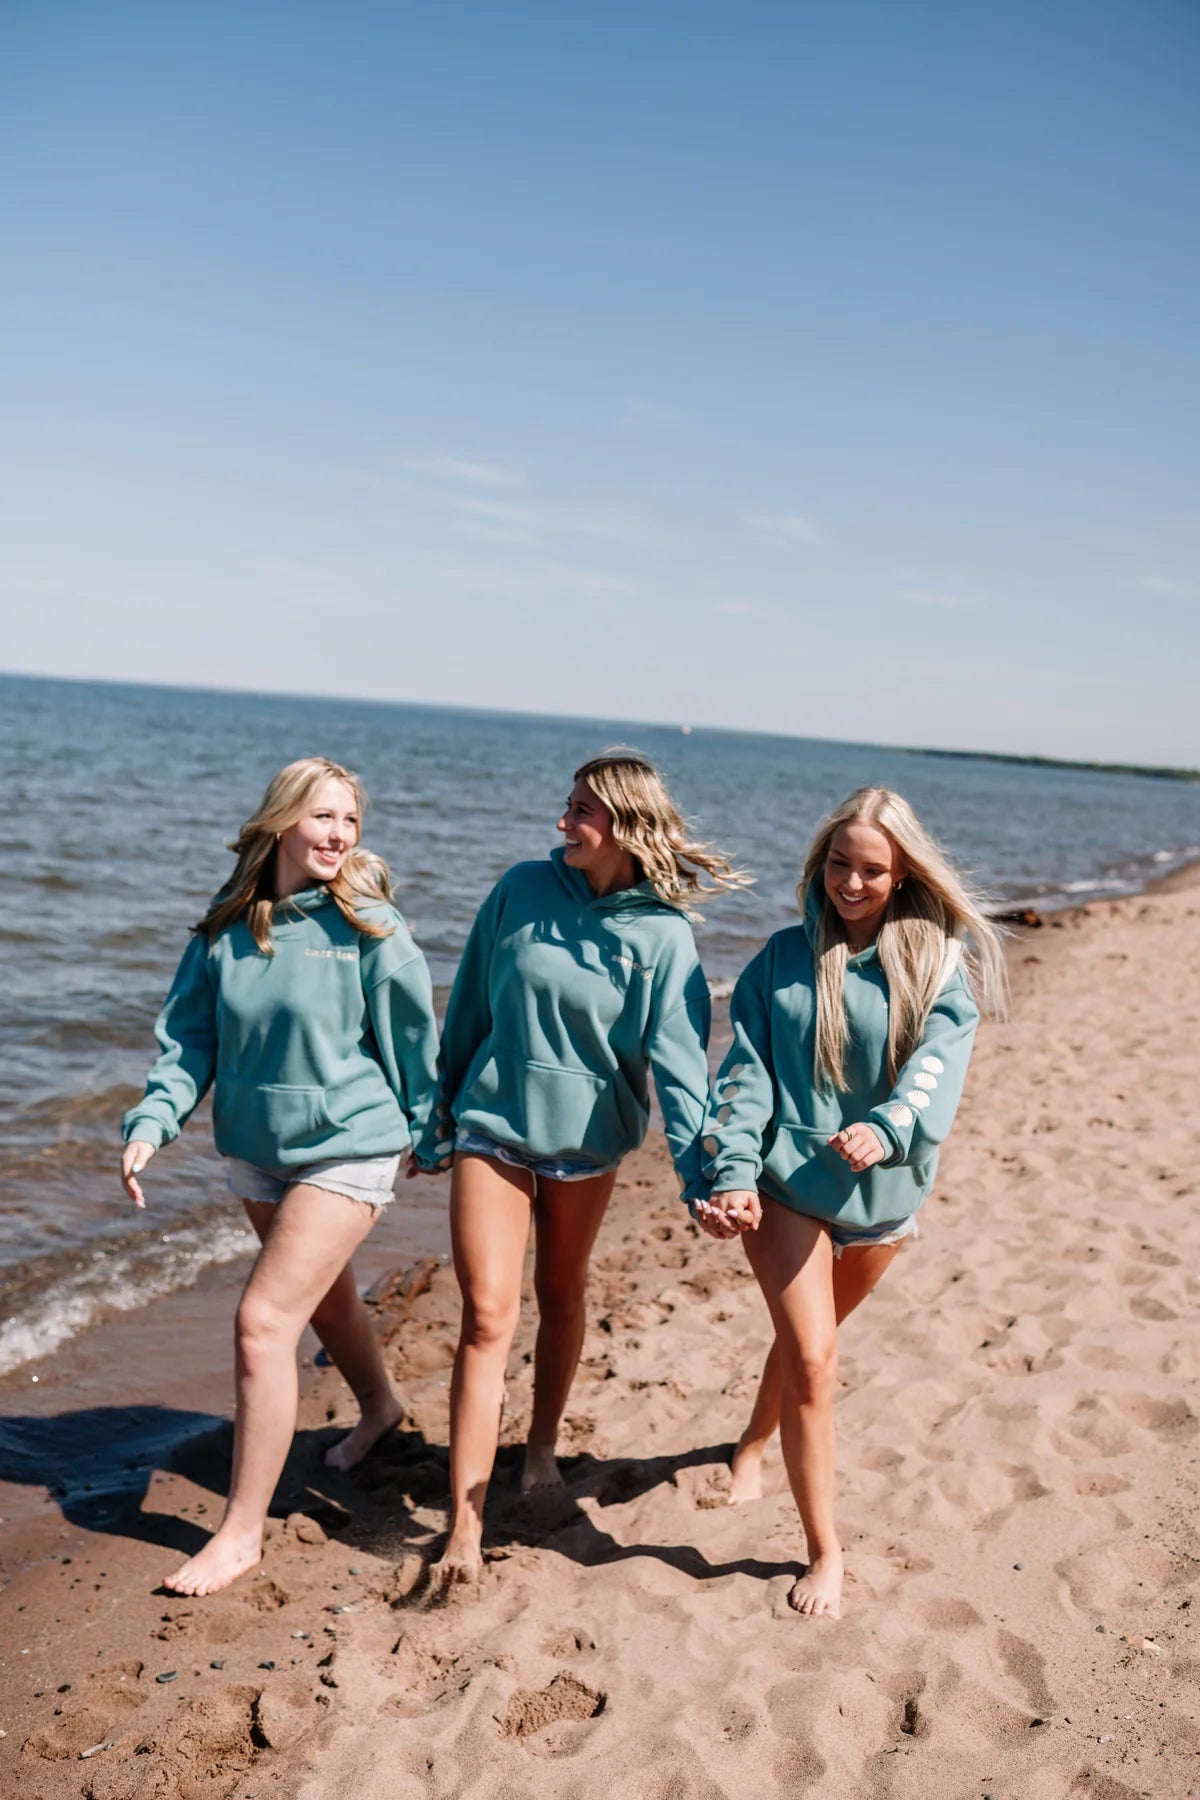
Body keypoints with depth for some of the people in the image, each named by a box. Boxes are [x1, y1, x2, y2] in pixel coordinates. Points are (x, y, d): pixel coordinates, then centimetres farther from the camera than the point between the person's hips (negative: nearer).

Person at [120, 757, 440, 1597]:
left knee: (264, 1323, -11)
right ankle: (380, 1406, 55)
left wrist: (421, 1130, 3)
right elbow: (190, 1037, 1)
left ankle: (243, 1529, 3)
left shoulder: (369, 928, -16)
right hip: (256, 1152, 6)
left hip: (347, 1149, -5)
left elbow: (412, 1035, -6)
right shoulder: (225, 928, -4)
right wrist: (152, 1122, -12)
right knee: (324, 1294, 25)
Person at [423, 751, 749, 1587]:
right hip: (494, 1122, 0)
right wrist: (440, 1110, 10)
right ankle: (465, 1524, -1)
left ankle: (543, 1447, 42)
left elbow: (679, 1061, -15)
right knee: (488, 1314, -5)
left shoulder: (662, 937, -12)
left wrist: (701, 1170, -26)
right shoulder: (523, 890, -7)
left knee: (561, 1295, 18)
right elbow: (468, 1006, 4)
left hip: (585, 1138, 0)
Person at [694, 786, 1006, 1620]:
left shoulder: (940, 964, -4)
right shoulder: (784, 957, -1)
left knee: (807, 1337, 21)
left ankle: (755, 1442, 51)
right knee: (812, 1358, -9)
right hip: (788, 1183, -1)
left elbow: (937, 1068, -18)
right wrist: (732, 1176, -19)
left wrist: (884, 1128, -38)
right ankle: (825, 1551, 5)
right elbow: (745, 1074, -6)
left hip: (883, 1191, 1)